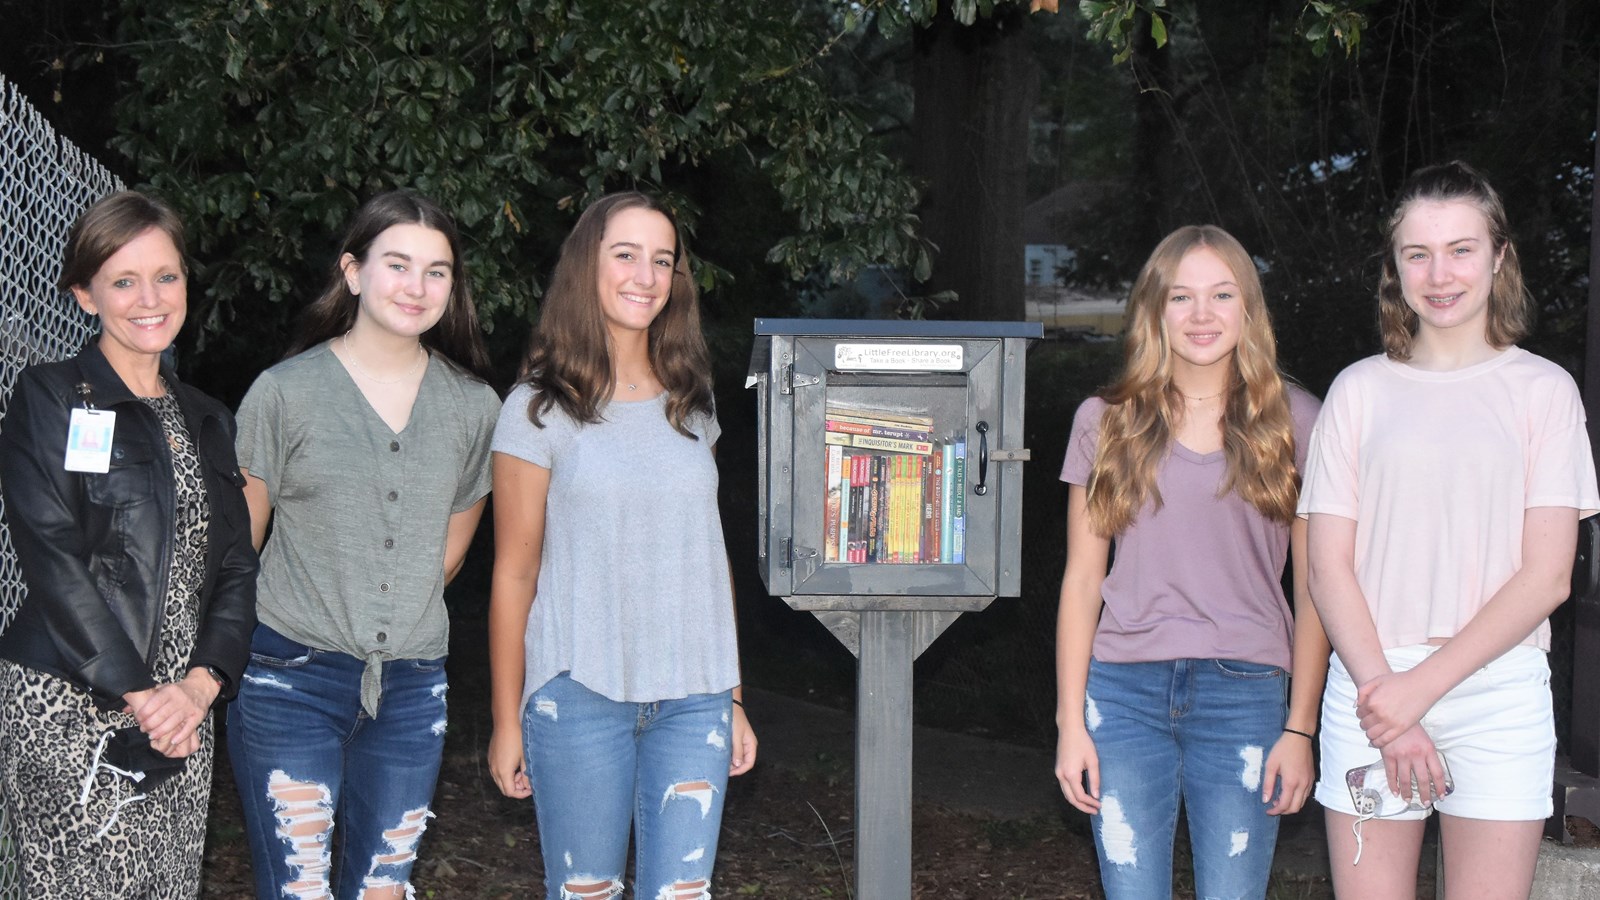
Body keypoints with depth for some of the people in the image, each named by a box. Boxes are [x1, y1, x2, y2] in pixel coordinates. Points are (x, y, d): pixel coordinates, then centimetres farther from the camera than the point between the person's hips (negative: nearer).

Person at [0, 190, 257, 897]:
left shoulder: (207, 421, 16)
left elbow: (234, 567, 11)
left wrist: (203, 682, -7)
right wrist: (137, 692, -15)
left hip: (183, 712, 5)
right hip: (68, 711, -5)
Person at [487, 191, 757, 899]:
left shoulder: (691, 404, 11)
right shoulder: (539, 410, -2)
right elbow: (514, 576, -1)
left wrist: (732, 698, 13)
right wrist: (507, 723, -2)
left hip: (692, 700, 3)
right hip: (580, 696, -3)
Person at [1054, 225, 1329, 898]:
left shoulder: (1295, 422, 4)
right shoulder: (1106, 421, 7)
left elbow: (1314, 590, 4)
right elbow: (1082, 579, 7)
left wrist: (1301, 728, -1)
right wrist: (1070, 723, 3)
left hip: (1244, 696, -1)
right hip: (1125, 692, 1)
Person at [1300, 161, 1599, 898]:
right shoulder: (1360, 390, 8)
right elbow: (1328, 568, 3)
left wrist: (1422, 685, -10)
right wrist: (1386, 701, -9)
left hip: (1498, 693, -1)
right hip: (1371, 685, 1)